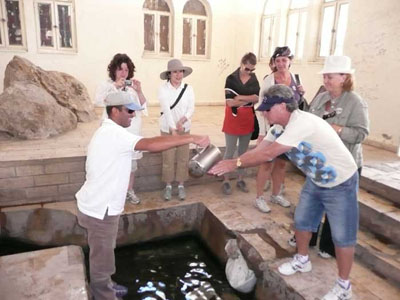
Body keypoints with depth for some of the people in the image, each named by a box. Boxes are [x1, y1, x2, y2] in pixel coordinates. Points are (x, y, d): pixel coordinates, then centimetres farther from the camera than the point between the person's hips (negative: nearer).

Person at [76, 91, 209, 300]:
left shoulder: (108, 132, 11)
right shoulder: (113, 133, -25)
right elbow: (151, 145, -37)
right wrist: (191, 138, -36)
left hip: (99, 205, 11)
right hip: (100, 210, -11)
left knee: (102, 255, 27)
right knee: (102, 259, 8)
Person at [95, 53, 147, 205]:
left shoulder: (132, 86, 3)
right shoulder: (107, 85, -3)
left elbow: (143, 106, -3)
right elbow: (98, 100, -21)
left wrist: (139, 91, -21)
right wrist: (115, 87, -31)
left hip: (131, 130, 3)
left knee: (131, 163, 11)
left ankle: (129, 191, 28)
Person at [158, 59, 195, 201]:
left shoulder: (188, 88, -3)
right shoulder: (163, 88, -11)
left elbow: (191, 108, -7)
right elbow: (166, 109, -20)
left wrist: (182, 121, -25)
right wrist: (173, 129, -28)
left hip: (184, 128, 2)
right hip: (167, 128, -2)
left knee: (183, 158, 8)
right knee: (168, 158, 5)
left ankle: (181, 185, 23)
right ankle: (168, 185, 21)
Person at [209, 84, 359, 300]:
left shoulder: (302, 123, -35)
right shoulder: (279, 127, -6)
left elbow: (268, 154, -37)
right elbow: (257, 150, -10)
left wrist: (235, 163, -30)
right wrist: (227, 164, -19)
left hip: (341, 184, -8)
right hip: (316, 180, 8)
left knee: (342, 236, 4)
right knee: (302, 221, 16)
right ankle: (302, 260, 40)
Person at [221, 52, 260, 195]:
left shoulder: (254, 79, 5)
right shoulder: (231, 78, -9)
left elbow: (257, 98, -4)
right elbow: (230, 102, -16)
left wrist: (240, 97, -16)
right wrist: (249, 99, -14)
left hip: (248, 119, 4)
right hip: (233, 118, -4)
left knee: (244, 151, 13)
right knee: (230, 151, 3)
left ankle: (240, 179, 25)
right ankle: (226, 181, 15)